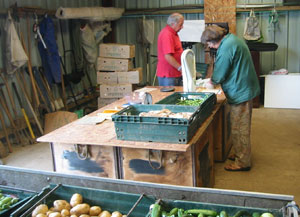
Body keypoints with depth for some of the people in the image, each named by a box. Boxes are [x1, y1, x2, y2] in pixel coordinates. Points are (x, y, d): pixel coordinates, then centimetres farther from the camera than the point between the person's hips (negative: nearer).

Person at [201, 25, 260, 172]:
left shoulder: (226, 47, -22)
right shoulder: (232, 39, 11)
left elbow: (219, 75, -17)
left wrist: (213, 80, 4)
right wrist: (216, 79, 12)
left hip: (240, 92, -10)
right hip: (244, 88, 10)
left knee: (239, 129, -1)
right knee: (240, 126, 20)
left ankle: (242, 162, 9)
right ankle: (238, 153, 34)